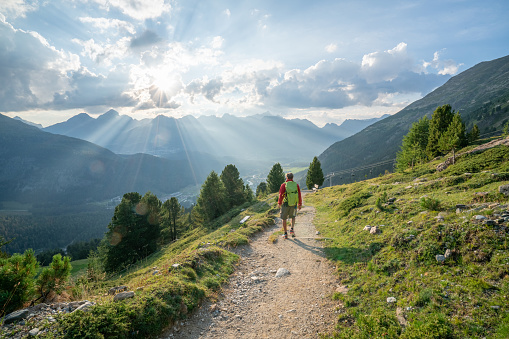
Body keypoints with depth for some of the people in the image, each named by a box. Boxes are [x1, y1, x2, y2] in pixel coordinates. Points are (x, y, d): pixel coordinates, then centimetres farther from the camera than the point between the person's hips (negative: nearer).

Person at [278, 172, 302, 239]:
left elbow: (281, 195, -8)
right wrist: (300, 204, 13)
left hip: (285, 204, -2)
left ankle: (285, 234, 16)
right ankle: (292, 229, 7)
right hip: (294, 205, 2)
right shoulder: (296, 185, -1)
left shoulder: (284, 185, -7)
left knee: (284, 219, 13)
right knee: (293, 217, 25)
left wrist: (279, 203, 6)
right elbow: (299, 196, 2)